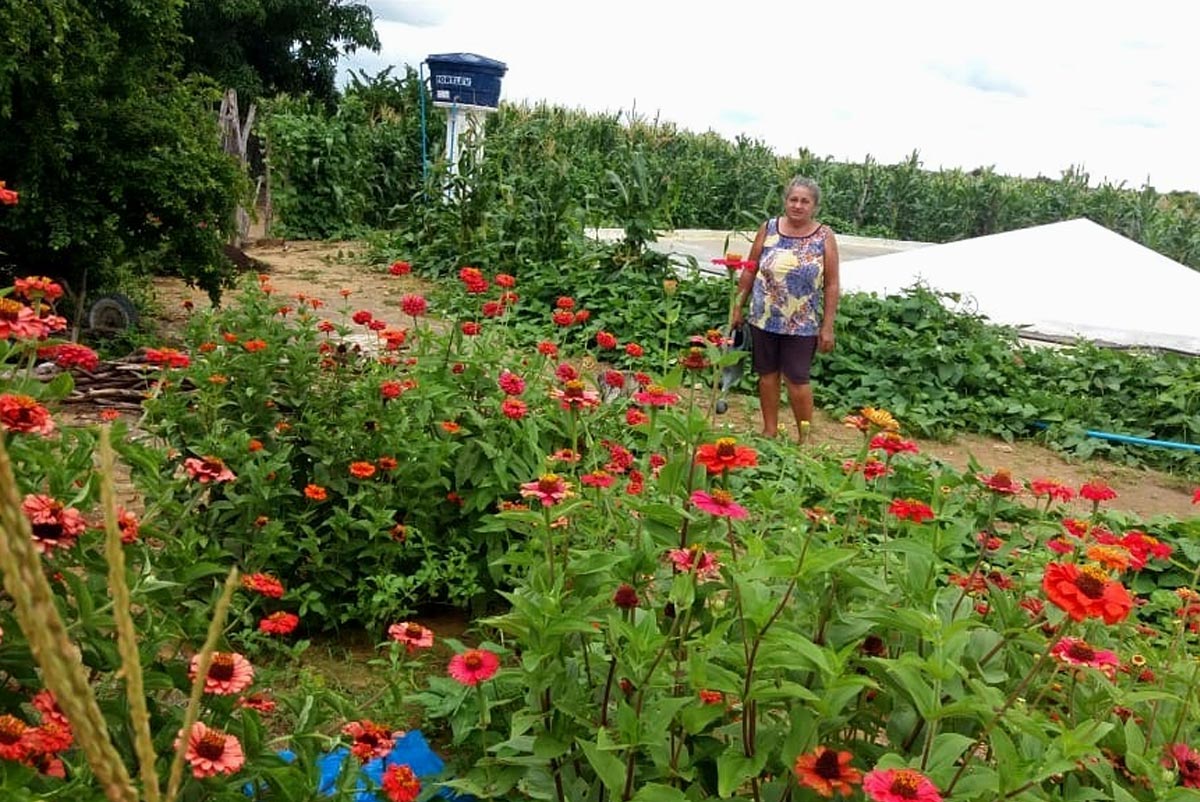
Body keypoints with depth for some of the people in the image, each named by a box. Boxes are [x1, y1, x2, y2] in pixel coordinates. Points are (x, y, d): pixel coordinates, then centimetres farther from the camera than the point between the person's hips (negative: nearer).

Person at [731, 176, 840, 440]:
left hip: (802, 324, -2)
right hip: (764, 318, 3)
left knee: (797, 379, 1)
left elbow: (831, 285, -4)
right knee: (767, 374, 12)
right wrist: (738, 306, 6)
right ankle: (770, 430, 26)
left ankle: (805, 438, 15)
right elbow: (750, 271, 7)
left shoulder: (825, 236, -4)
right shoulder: (768, 228, 0)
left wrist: (828, 326, -6)